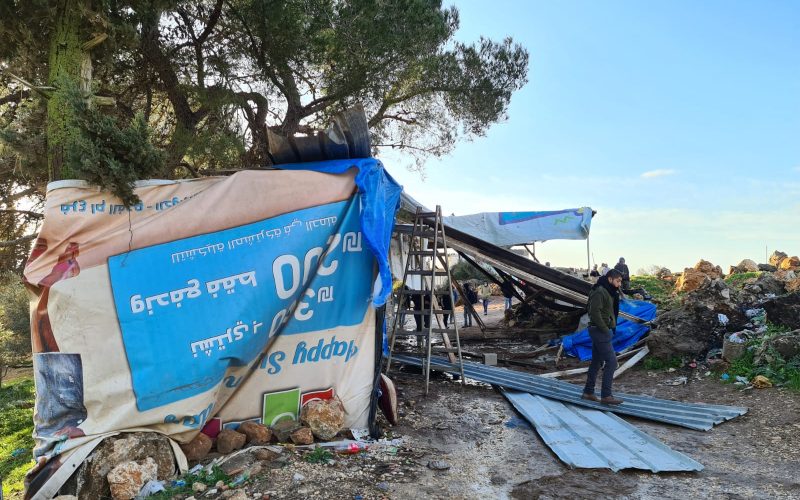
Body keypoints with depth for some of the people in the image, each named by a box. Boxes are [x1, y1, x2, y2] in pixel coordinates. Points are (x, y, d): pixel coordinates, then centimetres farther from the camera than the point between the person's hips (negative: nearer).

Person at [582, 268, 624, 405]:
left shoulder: (609, 292, 17)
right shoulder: (599, 291, -15)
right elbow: (595, 312, -23)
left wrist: (610, 329, 7)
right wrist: (605, 330, -18)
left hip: (600, 332, 10)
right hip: (601, 331, -10)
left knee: (597, 362, 14)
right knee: (611, 361, -10)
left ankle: (588, 392, 21)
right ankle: (606, 395, -7)